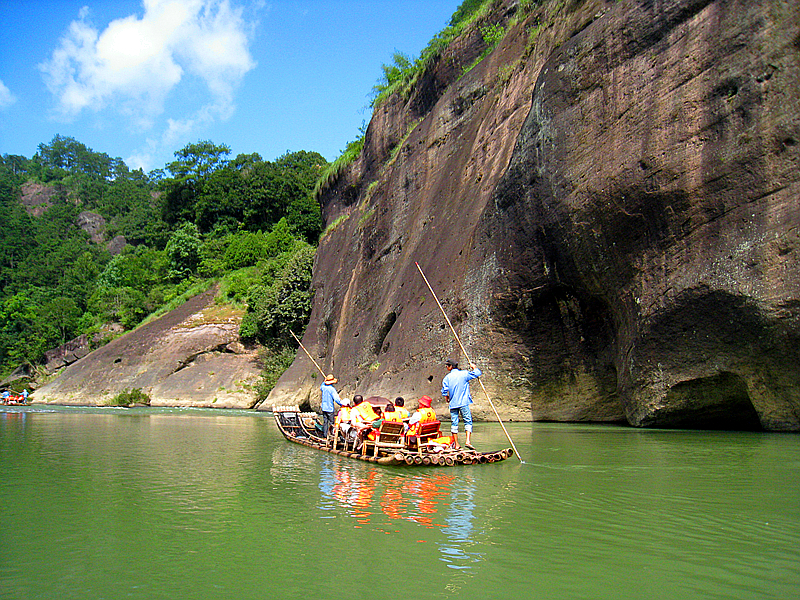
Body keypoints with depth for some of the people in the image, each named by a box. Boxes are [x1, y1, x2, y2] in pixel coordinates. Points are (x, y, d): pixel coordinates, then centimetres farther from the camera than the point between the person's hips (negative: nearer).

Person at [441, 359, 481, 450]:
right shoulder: (464, 374, -1)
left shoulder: (447, 378, 2)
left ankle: (456, 444, 10)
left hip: (453, 404, 2)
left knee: (454, 423, 8)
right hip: (463, 403, -2)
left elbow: (444, 391, -2)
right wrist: (474, 368, 20)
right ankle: (468, 441, -13)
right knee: (468, 421, 1)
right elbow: (478, 373, 0)